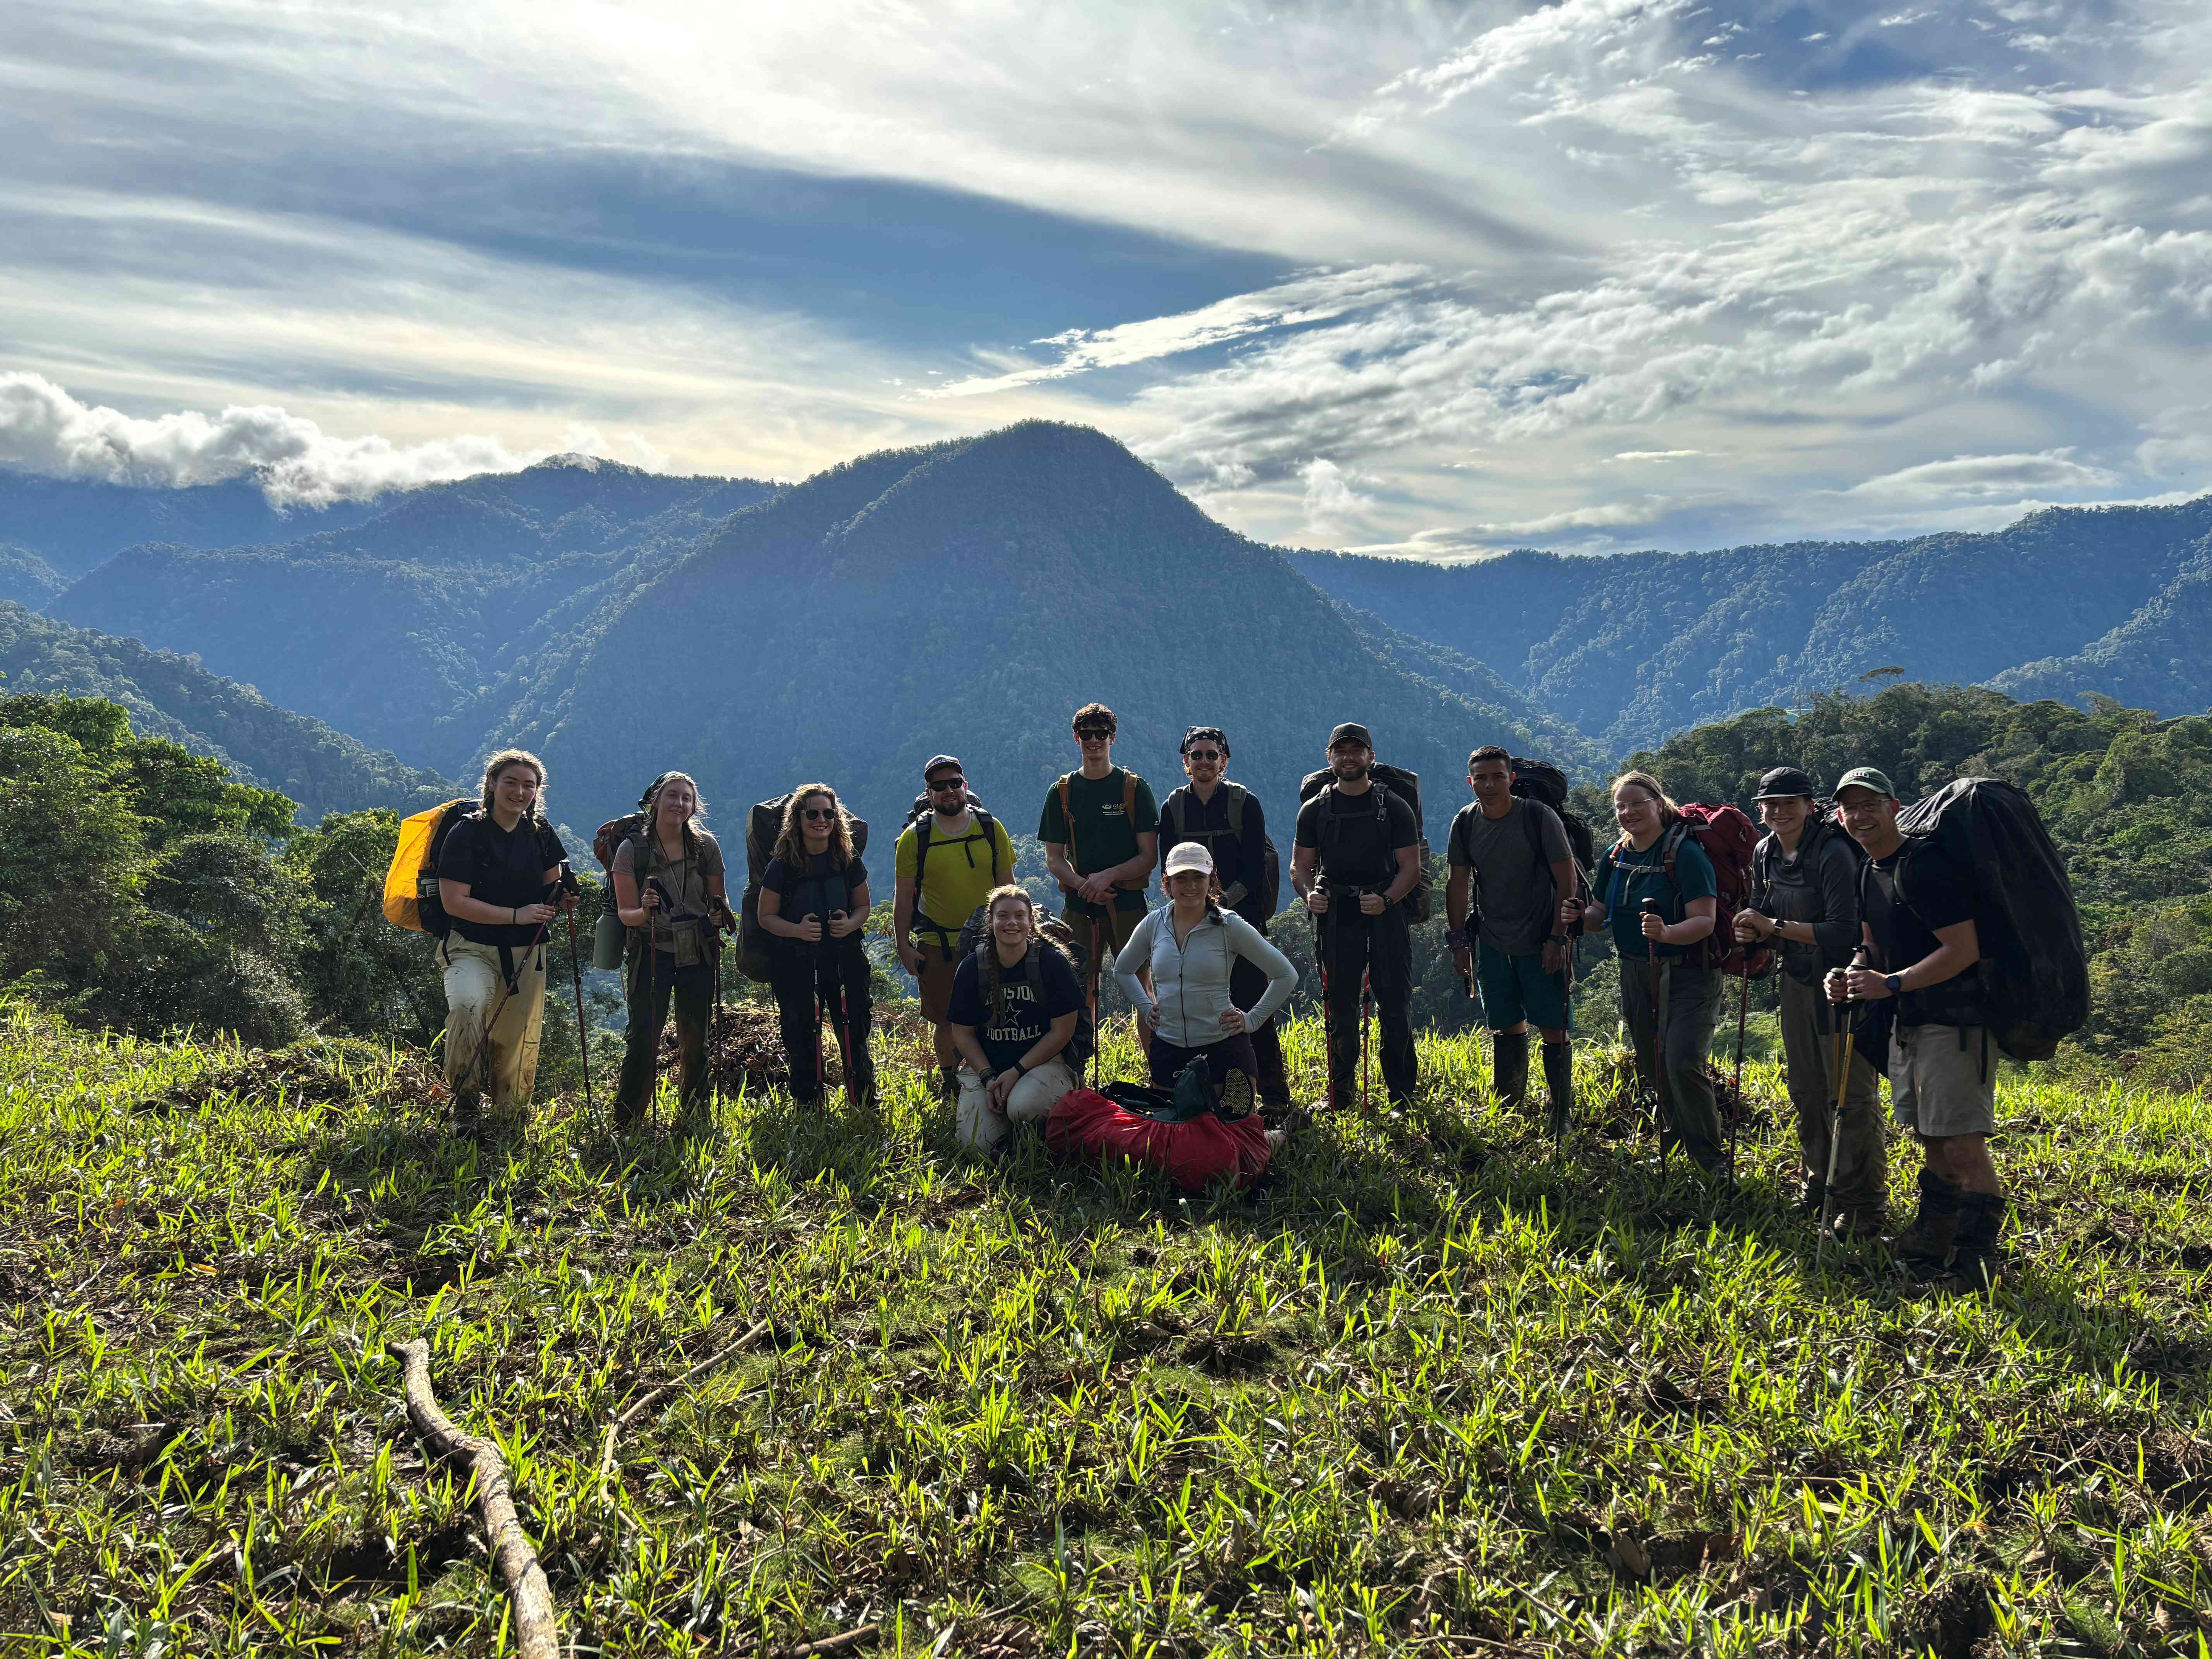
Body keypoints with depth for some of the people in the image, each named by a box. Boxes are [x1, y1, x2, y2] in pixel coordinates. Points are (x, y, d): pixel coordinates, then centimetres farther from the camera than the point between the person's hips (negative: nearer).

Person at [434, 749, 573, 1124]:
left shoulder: (540, 833, 6)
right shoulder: (466, 834, -10)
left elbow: (552, 886, 20)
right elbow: (454, 902, -16)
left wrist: (562, 900, -5)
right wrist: (516, 915, -22)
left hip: (526, 953, 5)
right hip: (473, 949, -5)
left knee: (518, 1044, 8)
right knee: (467, 1003, -35)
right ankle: (466, 1100, -20)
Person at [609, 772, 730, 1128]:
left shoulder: (707, 847, 4)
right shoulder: (632, 850, -3)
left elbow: (719, 899, 11)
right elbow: (625, 913, -5)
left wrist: (719, 916, -12)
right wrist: (644, 911, -27)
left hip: (697, 954, 3)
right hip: (652, 954, -2)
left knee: (695, 1041, 9)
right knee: (643, 1038, -9)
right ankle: (625, 1123, 3)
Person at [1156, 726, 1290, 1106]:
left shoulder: (1245, 803, 1)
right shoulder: (1173, 807, 8)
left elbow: (1255, 866, -3)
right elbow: (1170, 867, 6)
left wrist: (1227, 898, -16)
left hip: (1242, 915, -2)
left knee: (1253, 1003, -5)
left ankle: (1275, 1095, 1)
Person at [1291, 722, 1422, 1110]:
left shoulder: (1395, 808, 4)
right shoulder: (1315, 809, 9)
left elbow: (1411, 867, 0)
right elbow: (1300, 865, 11)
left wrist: (1386, 899, -18)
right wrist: (1309, 893, -11)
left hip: (1387, 910, -1)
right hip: (1335, 914, 2)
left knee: (1395, 1006, -2)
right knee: (1340, 1008, 6)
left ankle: (1402, 1094, 7)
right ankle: (1340, 1091, 18)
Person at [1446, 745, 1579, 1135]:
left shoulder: (1539, 817, -13)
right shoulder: (1465, 823, -1)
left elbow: (1567, 881, -10)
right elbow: (1459, 883, 7)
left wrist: (1558, 938, -13)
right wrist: (1458, 940, 3)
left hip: (1540, 943, -4)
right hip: (1492, 942, 4)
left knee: (1554, 1028, -3)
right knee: (1507, 1028, 13)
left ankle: (1562, 1118, 7)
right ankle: (1507, 1113, 24)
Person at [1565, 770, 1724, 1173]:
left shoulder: (1685, 853, -16)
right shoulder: (1615, 856, 5)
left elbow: (1706, 921, -22)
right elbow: (1601, 914, 15)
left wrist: (1667, 933, -40)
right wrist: (1577, 917, -7)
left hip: (1687, 976, -7)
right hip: (1636, 974, 7)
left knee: (1682, 1063, -17)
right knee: (1651, 1066, 15)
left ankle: (1712, 1158, -2)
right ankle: (1675, 1137, 37)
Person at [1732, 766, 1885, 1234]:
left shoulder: (1833, 854, -21)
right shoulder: (1766, 853, 3)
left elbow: (1842, 931, -25)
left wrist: (1776, 926, -24)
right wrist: (1753, 931, -9)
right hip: (1797, 981, 8)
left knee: (1852, 1095, -4)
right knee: (1805, 1090, 17)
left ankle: (1862, 1204, 5)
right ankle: (1821, 1180, 33)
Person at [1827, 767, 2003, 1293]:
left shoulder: (1924, 866, -17)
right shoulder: (1869, 874, 13)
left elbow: (1964, 950, -21)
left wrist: (1891, 984, -22)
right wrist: (1852, 977, 2)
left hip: (1956, 1022, -9)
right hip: (1907, 1022, 10)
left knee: (1962, 1146, -12)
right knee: (1931, 1142, 17)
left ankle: (1976, 1261, -6)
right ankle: (1929, 1246, 28)